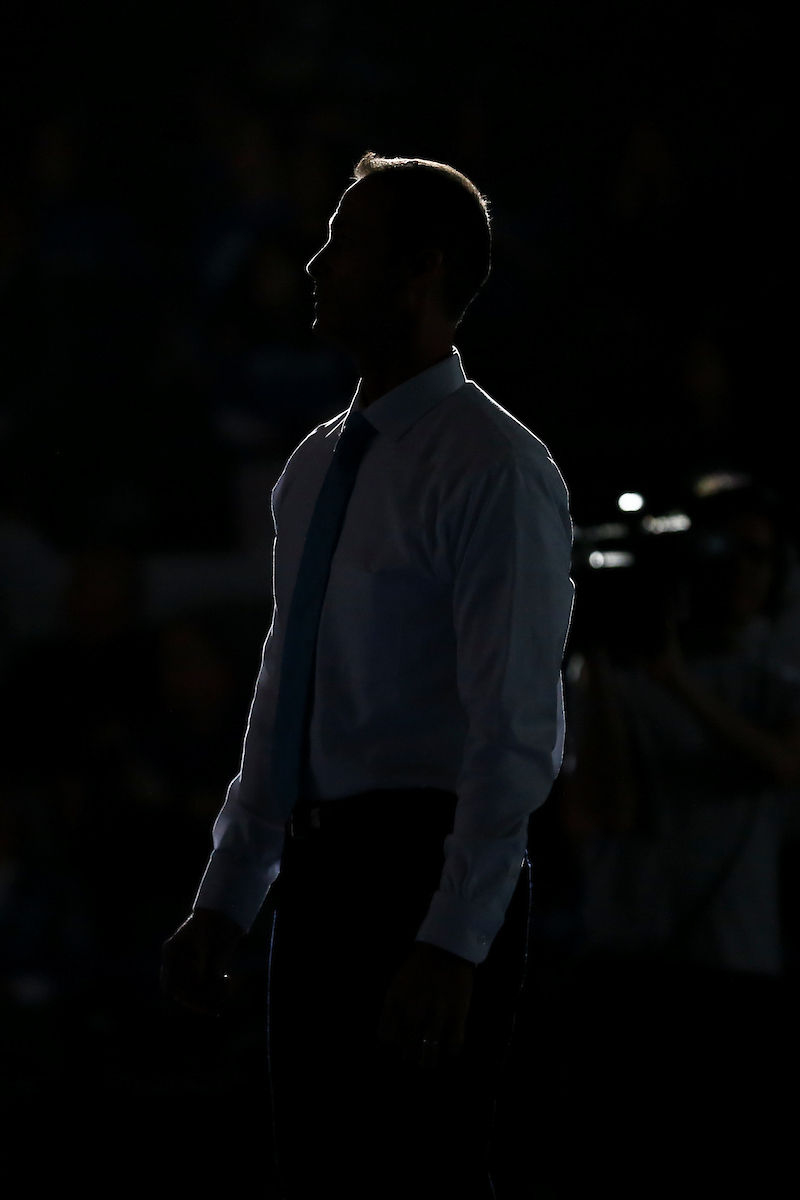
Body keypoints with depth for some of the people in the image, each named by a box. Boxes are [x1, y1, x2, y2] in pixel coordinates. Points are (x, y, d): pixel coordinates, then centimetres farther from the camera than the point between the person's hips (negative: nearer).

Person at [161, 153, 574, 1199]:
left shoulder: (492, 467, -12)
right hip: (321, 874, 8)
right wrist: (224, 906, 18)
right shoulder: (317, 467, 14)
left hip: (429, 868, -8)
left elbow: (514, 730, -17)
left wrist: (453, 946, -23)